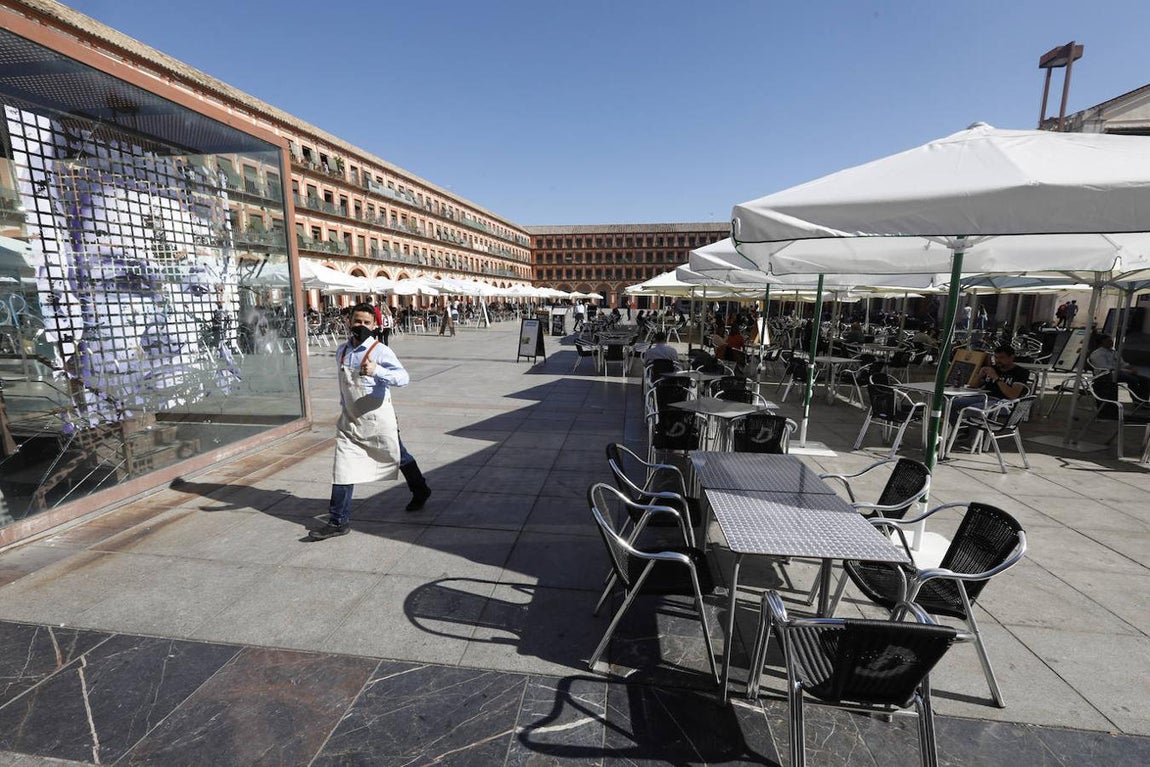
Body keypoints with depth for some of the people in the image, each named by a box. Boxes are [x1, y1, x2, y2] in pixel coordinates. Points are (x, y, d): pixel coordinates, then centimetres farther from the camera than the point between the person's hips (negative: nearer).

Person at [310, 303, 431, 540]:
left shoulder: (380, 351, -16)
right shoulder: (341, 350, 5)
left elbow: (403, 377, -31)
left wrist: (376, 371, -47)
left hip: (378, 420, -5)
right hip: (350, 421, 5)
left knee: (400, 458, 14)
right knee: (343, 469, 1)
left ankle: (420, 491, 39)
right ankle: (338, 521, 14)